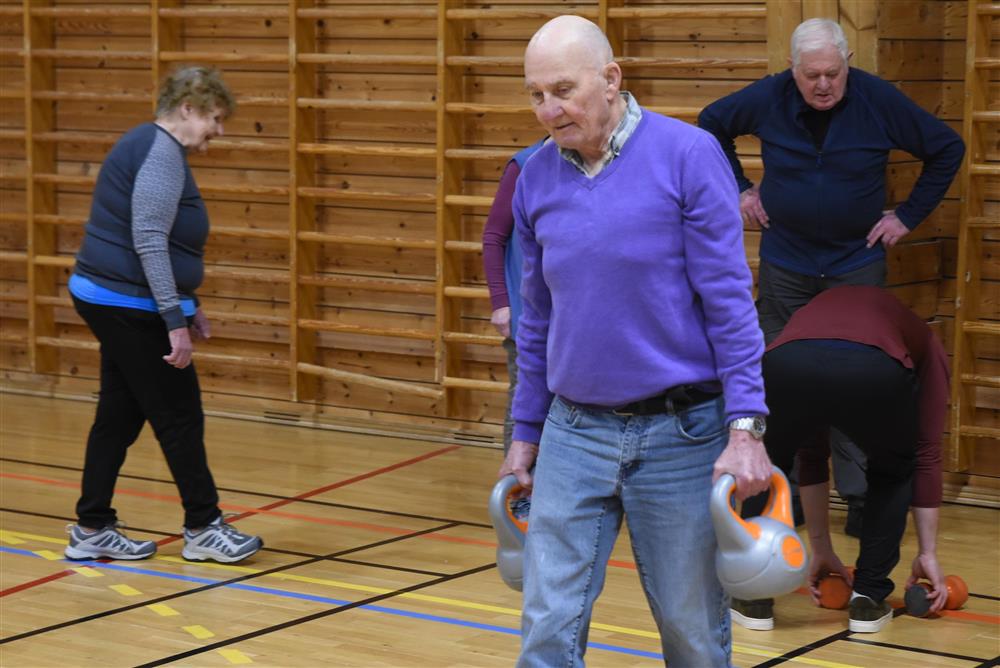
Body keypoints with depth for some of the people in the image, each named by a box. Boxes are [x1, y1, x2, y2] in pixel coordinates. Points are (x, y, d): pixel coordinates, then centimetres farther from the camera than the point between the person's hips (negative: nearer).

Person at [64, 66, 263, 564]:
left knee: (120, 416, 12)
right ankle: (203, 528, 10)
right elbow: (149, 242, -24)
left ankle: (91, 531, 16)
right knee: (180, 417, 0)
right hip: (131, 306, -10)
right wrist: (175, 319, -24)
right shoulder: (161, 152, -16)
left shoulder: (155, 148, 16)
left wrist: (188, 305, 25)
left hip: (115, 303, 10)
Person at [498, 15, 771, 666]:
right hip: (573, 436, 4)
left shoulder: (689, 156, -10)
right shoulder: (537, 178, 5)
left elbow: (729, 301, -10)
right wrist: (525, 433, 17)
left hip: (680, 434, -3)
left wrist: (746, 428, -16)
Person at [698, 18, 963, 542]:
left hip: (856, 263, -2)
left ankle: (859, 495, 6)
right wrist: (738, 189, 6)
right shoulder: (768, 98, -8)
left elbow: (947, 149, -1)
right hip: (785, 261, 2)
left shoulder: (879, 100, -12)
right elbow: (711, 124, 11)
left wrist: (909, 215, -4)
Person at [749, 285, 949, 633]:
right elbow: (927, 454, 36)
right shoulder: (923, 343, 41)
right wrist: (927, 553, 41)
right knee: (894, 472, 33)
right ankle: (868, 598, 28)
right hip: (876, 371, -1)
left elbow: (811, 456, 48)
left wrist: (820, 548, 53)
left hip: (787, 365, 2)